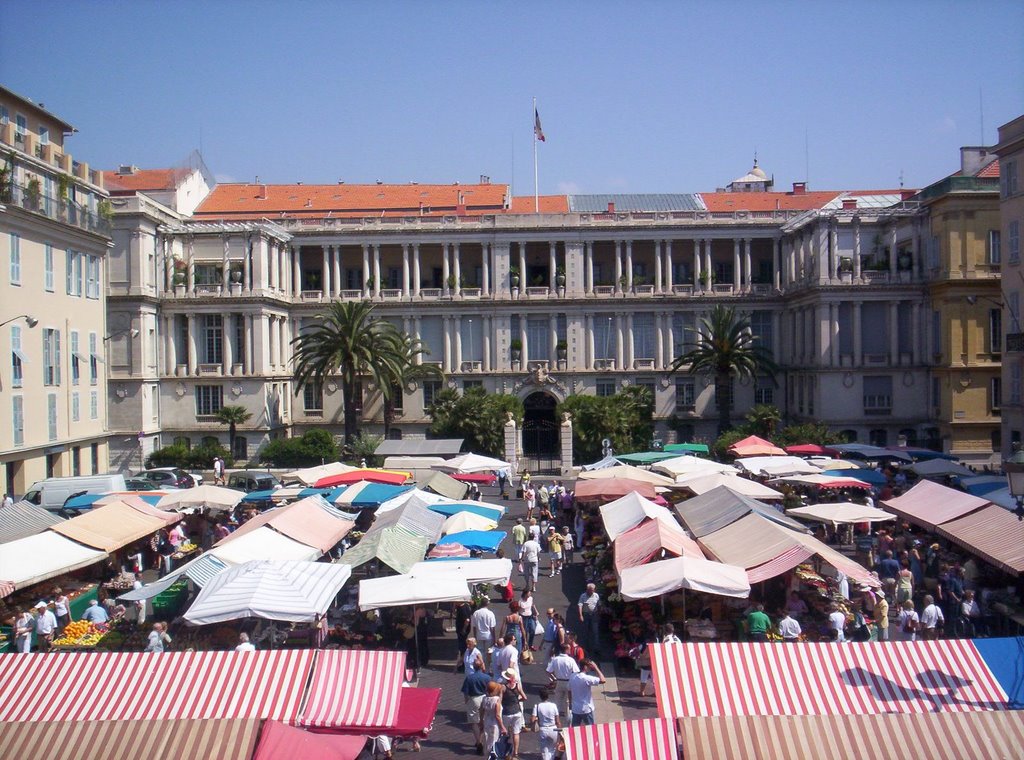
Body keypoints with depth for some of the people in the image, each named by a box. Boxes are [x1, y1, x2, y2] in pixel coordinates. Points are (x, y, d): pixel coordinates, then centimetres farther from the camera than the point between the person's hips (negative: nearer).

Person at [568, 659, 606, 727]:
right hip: (586, 709, -6)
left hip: (575, 709, 6)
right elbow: (602, 680, -24)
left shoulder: (572, 677, -1)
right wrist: (596, 667, -17)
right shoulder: (586, 678, -22)